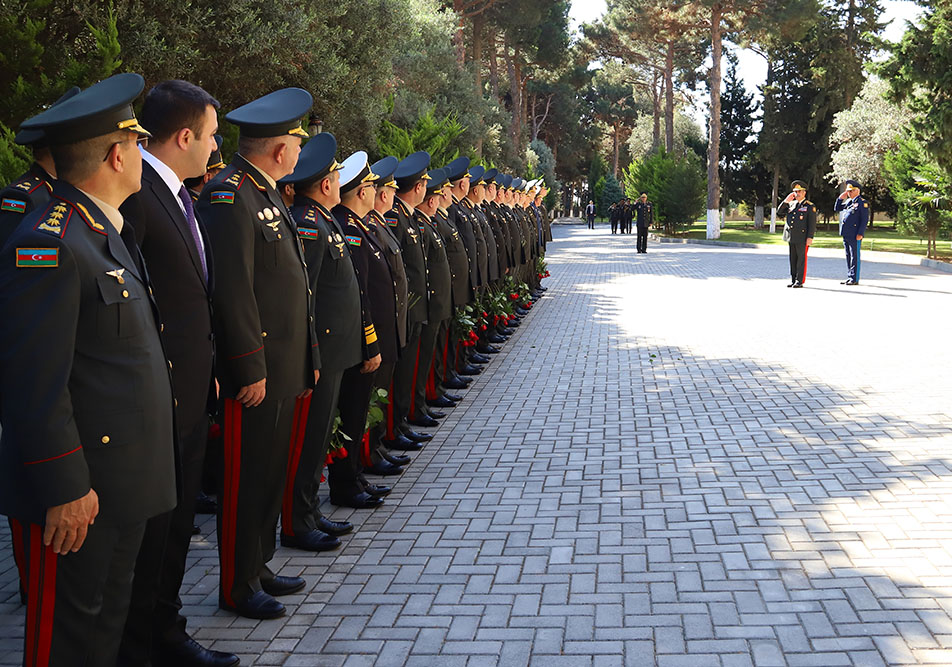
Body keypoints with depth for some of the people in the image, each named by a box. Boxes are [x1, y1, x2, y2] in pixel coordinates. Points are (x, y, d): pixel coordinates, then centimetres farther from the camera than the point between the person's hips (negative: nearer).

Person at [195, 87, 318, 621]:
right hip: (255, 371, -10)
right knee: (248, 478, 1)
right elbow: (232, 290, -21)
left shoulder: (267, 194, 16)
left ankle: (258, 567, 30)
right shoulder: (228, 196, -16)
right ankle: (238, 586, 14)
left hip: (284, 369, 10)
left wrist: (307, 356, 19)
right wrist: (250, 368, -21)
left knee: (272, 471, 17)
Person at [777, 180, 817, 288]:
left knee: (801, 259, -2)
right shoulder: (791, 204, 16)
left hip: (802, 237, -6)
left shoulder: (810, 206, -1)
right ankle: (793, 280, 14)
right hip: (791, 237, 6)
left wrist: (810, 237, -14)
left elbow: (812, 223, -6)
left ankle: (800, 281, 0)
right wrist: (786, 201, 2)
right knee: (792, 259, 9)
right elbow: (779, 212, 13)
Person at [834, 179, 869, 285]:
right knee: (848, 256, 12)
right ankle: (849, 277, 19)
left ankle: (854, 279, 0)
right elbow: (836, 209, 25)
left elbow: (865, 220, -11)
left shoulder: (862, 203, -7)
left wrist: (860, 234, -17)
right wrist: (841, 198, 10)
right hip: (846, 234, 8)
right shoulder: (848, 201, 17)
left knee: (854, 257, -4)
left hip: (855, 235, -8)